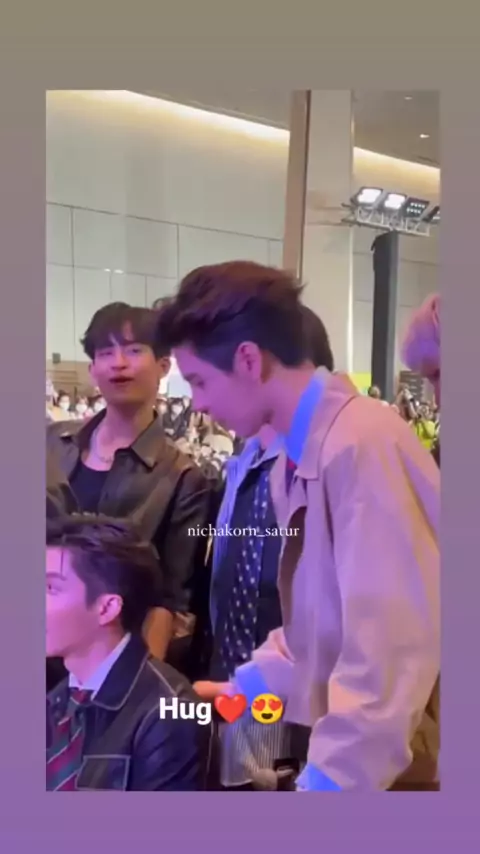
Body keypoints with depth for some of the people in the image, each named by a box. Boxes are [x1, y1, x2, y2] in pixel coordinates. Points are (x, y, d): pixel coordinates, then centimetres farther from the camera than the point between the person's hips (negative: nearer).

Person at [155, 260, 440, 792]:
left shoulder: (362, 446, -24)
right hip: (346, 744, 8)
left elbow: (393, 644, -28)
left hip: (387, 761, -8)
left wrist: (329, 778, -24)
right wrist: (247, 684, 9)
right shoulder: (296, 456, 6)